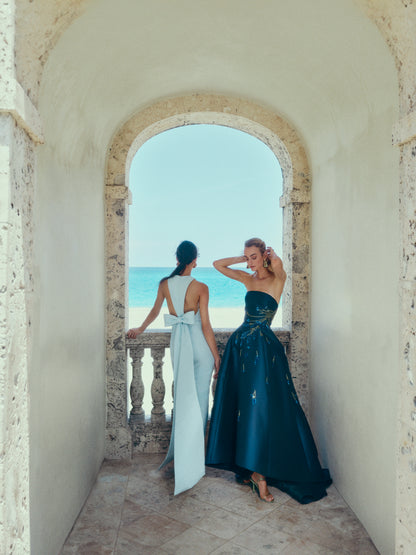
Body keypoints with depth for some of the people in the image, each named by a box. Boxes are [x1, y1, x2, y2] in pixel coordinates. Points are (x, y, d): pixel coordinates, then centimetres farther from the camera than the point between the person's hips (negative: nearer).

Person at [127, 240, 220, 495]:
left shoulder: (165, 284, 2)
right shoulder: (200, 288, -10)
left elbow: (155, 312, 17)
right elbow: (205, 325, -11)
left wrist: (140, 329, 35)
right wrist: (216, 355, -4)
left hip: (178, 342, 4)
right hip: (199, 343, -4)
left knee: (183, 396, 16)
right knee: (200, 398, 6)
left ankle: (182, 450, 25)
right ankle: (196, 453, 13)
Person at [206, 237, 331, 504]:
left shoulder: (277, 279, -4)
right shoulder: (248, 279, 12)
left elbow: (277, 263, -27)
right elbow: (218, 264, 20)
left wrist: (271, 254, -6)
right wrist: (242, 259, 12)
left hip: (263, 347, -6)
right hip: (241, 344, 6)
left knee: (260, 407, -8)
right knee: (238, 407, 7)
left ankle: (260, 473, 0)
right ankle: (251, 469, 18)